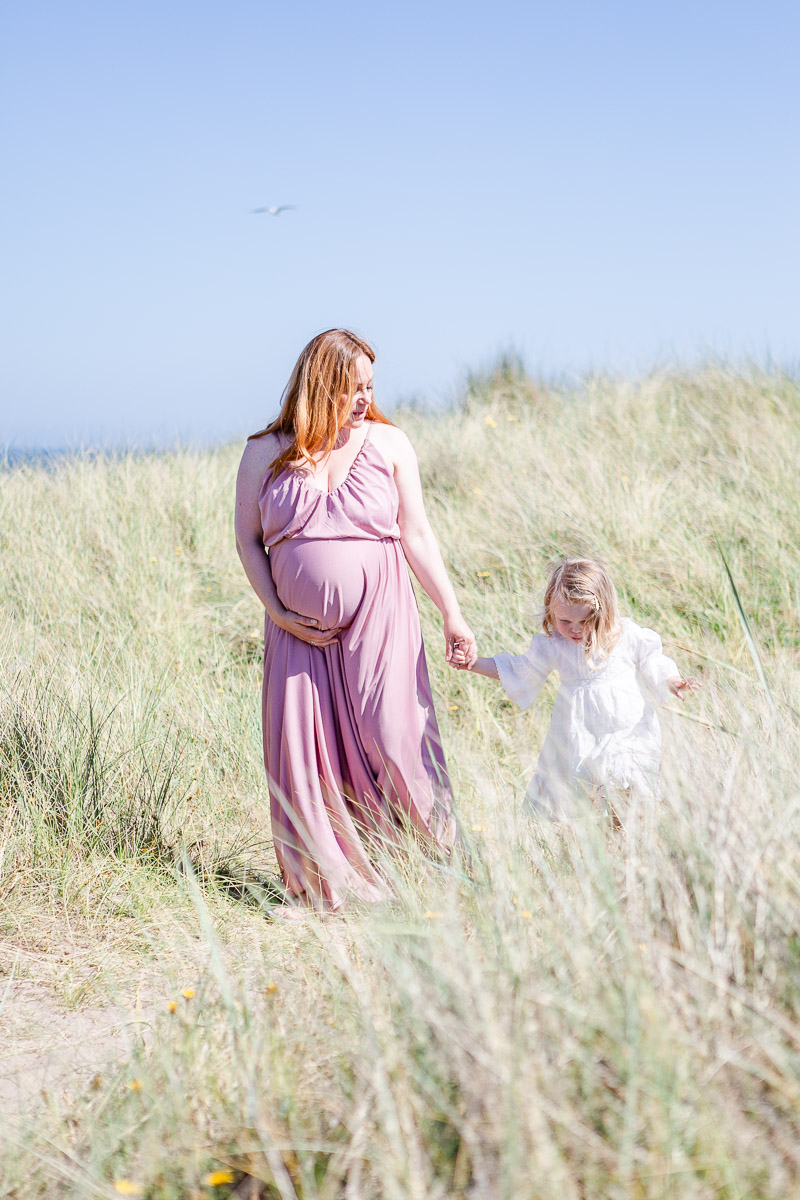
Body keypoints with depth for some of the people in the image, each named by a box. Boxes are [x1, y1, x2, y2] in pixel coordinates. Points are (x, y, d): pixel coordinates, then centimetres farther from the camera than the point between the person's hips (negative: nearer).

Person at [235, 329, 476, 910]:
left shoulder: (388, 443, 2)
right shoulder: (265, 454, 3)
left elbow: (417, 535, 3)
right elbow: (248, 540, 7)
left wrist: (453, 614, -2)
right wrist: (279, 612, -4)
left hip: (378, 620, -1)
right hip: (301, 631, 1)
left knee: (393, 746, -4)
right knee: (304, 755, 2)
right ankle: (327, 884, 16)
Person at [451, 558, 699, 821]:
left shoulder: (627, 635, -7)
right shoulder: (551, 646, -4)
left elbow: (652, 667, 7)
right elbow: (517, 672, 8)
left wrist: (674, 683, -11)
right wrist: (474, 663, 2)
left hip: (627, 728, -1)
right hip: (578, 737, 1)